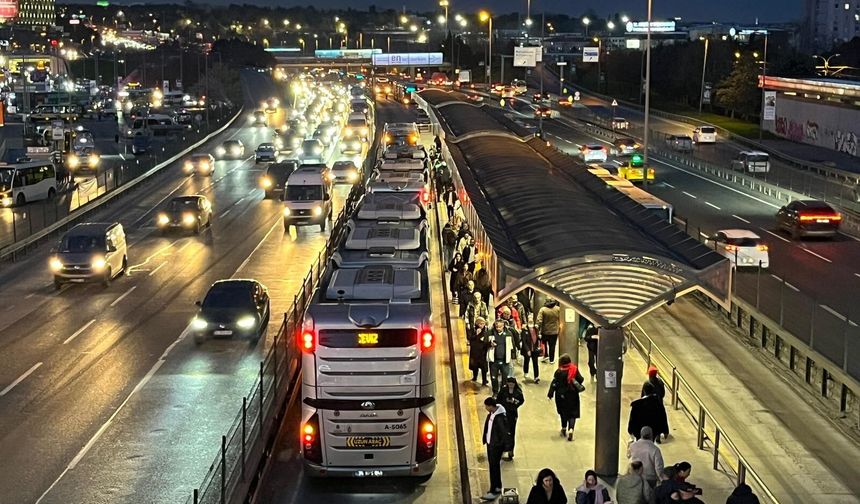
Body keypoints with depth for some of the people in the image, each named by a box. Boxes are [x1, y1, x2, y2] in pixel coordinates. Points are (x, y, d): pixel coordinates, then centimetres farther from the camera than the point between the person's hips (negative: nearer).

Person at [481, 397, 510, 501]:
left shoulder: (500, 418, -25)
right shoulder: (491, 414, 3)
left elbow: (504, 433, -21)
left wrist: (505, 448, -18)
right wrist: (485, 439, 14)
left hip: (496, 446, -9)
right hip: (490, 443, 9)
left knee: (494, 467, -5)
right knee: (493, 465, 18)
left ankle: (493, 492, 0)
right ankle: (498, 487, 32)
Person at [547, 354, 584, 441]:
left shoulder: (559, 372, -12)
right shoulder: (575, 370, -7)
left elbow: (554, 384, -13)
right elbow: (581, 380, -3)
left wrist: (550, 394, -9)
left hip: (561, 396, -1)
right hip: (573, 395, 1)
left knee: (563, 412, 19)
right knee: (573, 413, 4)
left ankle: (564, 429, 28)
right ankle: (570, 429, -16)